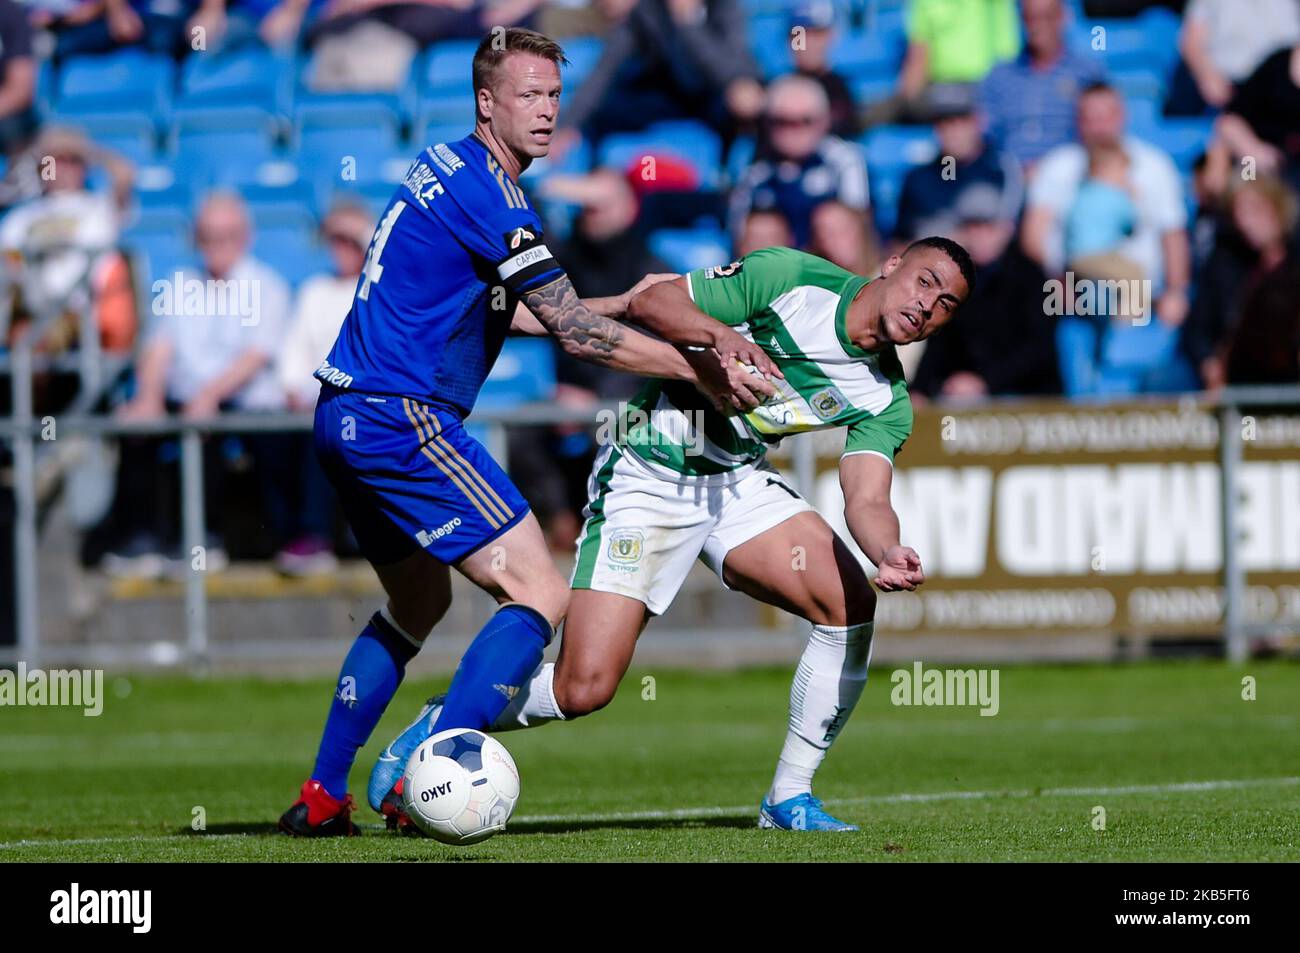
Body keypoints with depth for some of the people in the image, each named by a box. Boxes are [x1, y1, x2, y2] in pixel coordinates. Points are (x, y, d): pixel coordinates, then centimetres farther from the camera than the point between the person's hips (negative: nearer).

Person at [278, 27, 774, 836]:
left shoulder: (448, 167, 16)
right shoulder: (484, 189, -14)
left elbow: (504, 309, 28)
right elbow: (577, 335, -13)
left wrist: (625, 302, 26)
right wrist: (704, 371, -7)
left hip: (347, 417, 11)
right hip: (401, 416, -11)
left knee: (418, 602, 27)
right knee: (541, 595, -11)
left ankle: (321, 799, 27)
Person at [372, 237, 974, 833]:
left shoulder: (885, 398, -2)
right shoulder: (790, 278, -14)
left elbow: (866, 500, -12)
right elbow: (651, 303, -13)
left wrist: (889, 553, -34)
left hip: (739, 481, 5)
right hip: (648, 476, -5)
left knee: (852, 606, -16)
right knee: (583, 689, -15)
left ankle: (789, 798, -1)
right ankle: (442, 724, 14)